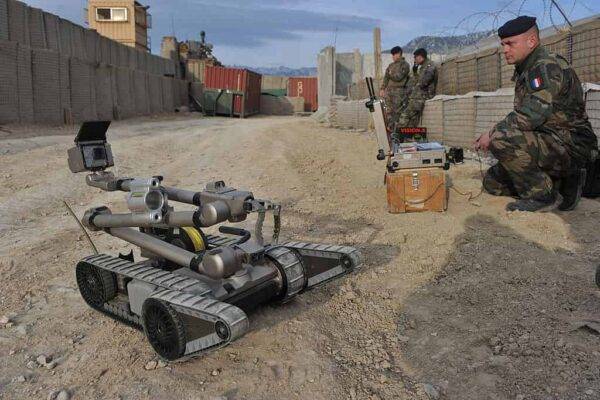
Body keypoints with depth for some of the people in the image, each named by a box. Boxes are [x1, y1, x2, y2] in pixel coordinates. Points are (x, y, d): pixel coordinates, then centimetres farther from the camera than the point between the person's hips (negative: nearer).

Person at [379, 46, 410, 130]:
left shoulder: (404, 65, -3)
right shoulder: (391, 65, 18)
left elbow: (398, 77, -13)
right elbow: (386, 78, 17)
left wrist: (390, 74, 4)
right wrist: (382, 89, 7)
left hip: (399, 91, -7)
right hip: (389, 91, 7)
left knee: (397, 112, -8)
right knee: (389, 112, 5)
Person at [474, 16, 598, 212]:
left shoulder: (548, 67, -16)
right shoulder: (524, 72, 15)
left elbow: (530, 116, -28)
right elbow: (523, 117, 16)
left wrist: (492, 134, -17)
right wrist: (494, 136, 3)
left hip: (571, 146, -10)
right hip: (549, 144, 10)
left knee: (501, 140, -31)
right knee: (493, 182, 9)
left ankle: (543, 195, -15)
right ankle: (561, 184, 12)